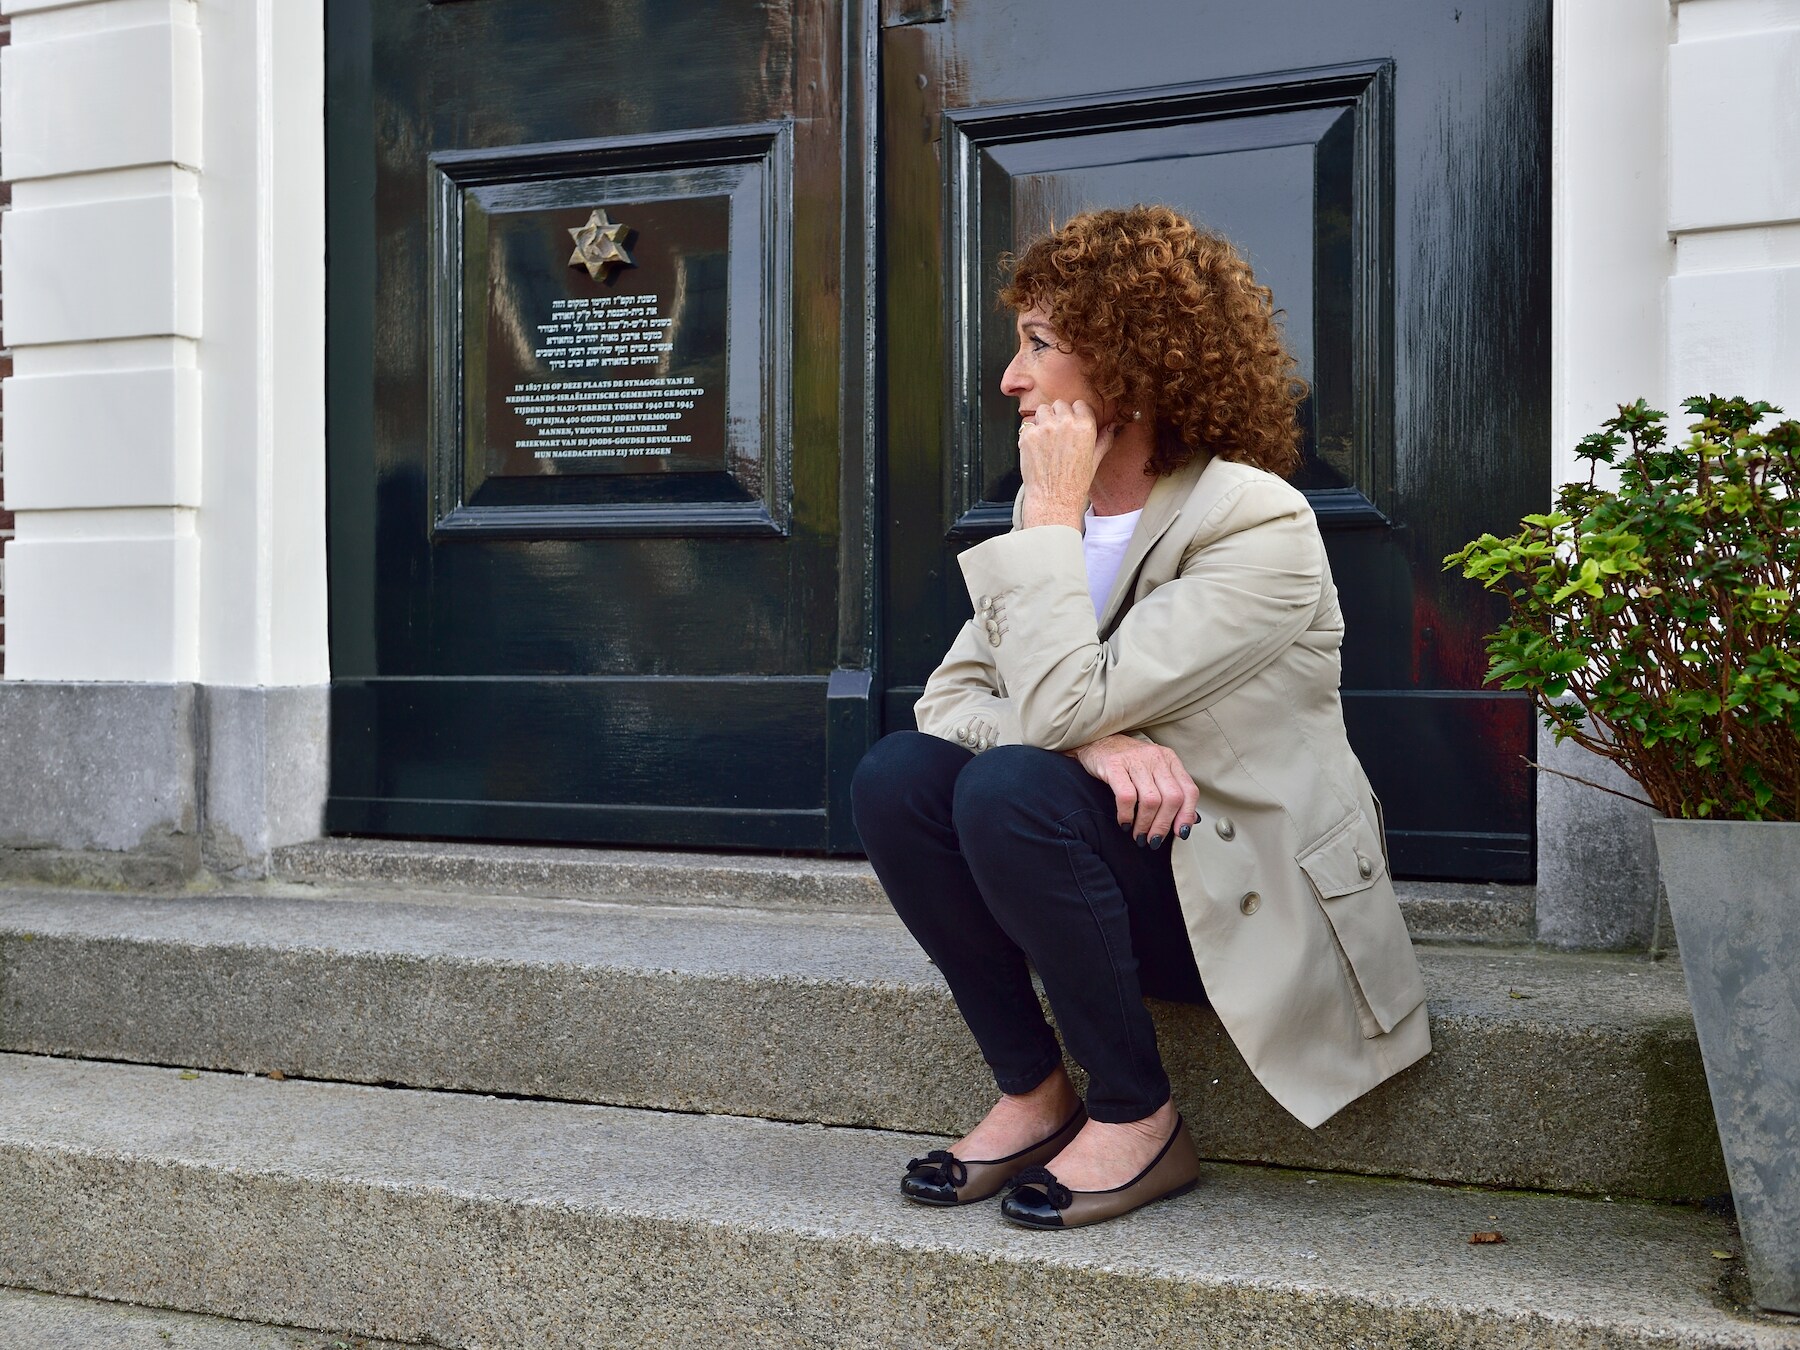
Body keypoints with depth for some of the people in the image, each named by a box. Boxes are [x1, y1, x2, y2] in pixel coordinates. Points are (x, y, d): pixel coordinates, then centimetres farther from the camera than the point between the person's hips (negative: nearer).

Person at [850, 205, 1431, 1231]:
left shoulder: (1260, 528, -18)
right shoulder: (1061, 509, 5)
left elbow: (1060, 703, -27)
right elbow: (951, 692, -3)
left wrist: (1053, 512, -18)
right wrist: (1097, 741, -21)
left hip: (1252, 895, -6)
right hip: (1128, 864, 7)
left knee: (1012, 789, -30)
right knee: (896, 776, -16)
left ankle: (1138, 1120, -11)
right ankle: (1033, 1095, -3)